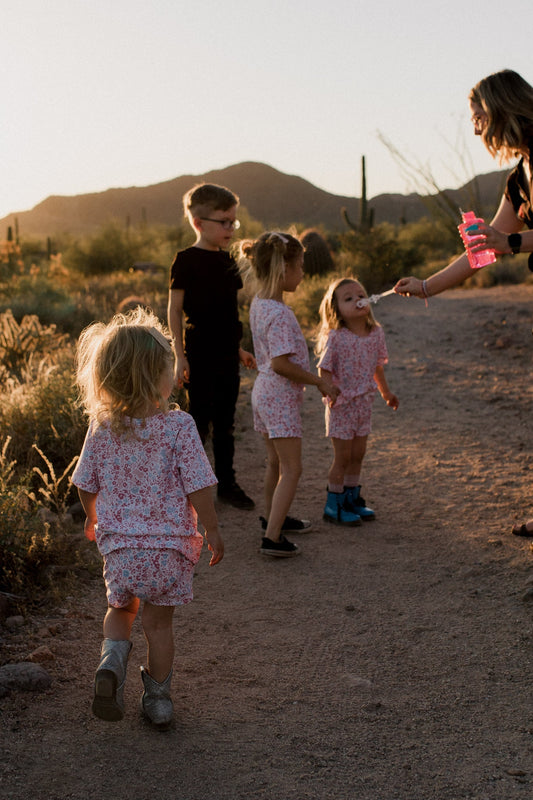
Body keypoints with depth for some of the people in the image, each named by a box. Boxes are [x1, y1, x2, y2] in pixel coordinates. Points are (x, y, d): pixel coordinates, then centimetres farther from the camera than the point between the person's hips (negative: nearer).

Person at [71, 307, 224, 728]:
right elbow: (198, 488, -15)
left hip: (118, 544, 2)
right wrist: (212, 531, 0)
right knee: (159, 620, 15)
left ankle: (112, 660, 0)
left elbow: (86, 485, 5)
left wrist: (93, 519, 24)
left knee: (120, 608, 25)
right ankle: (158, 698, 25)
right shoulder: (178, 426, -17)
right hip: (170, 544, -2)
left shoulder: (101, 428, -6)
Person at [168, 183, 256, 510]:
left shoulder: (227, 260, 11)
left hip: (227, 353, 6)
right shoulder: (187, 260, -9)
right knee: (200, 421, 1)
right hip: (200, 354, -6)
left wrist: (239, 348, 19)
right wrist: (180, 356, -12)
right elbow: (175, 309, -8)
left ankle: (227, 483, 23)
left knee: (225, 423, 13)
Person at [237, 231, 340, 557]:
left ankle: (273, 517, 40)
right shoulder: (279, 313, -23)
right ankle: (272, 537, -6)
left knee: (276, 462, 24)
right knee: (291, 469, -5)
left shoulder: (259, 303, 7)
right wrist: (320, 381, -17)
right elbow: (281, 363, -27)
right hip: (281, 397, -10)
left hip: (265, 391, 10)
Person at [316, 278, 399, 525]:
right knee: (342, 456, 1)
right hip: (342, 404, -5)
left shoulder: (376, 333, 0)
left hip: (364, 402, 6)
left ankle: (352, 499, 30)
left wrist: (386, 392, 22)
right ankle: (333, 506, 15)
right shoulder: (335, 337, -17)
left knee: (357, 454, 15)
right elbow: (324, 369, -14)